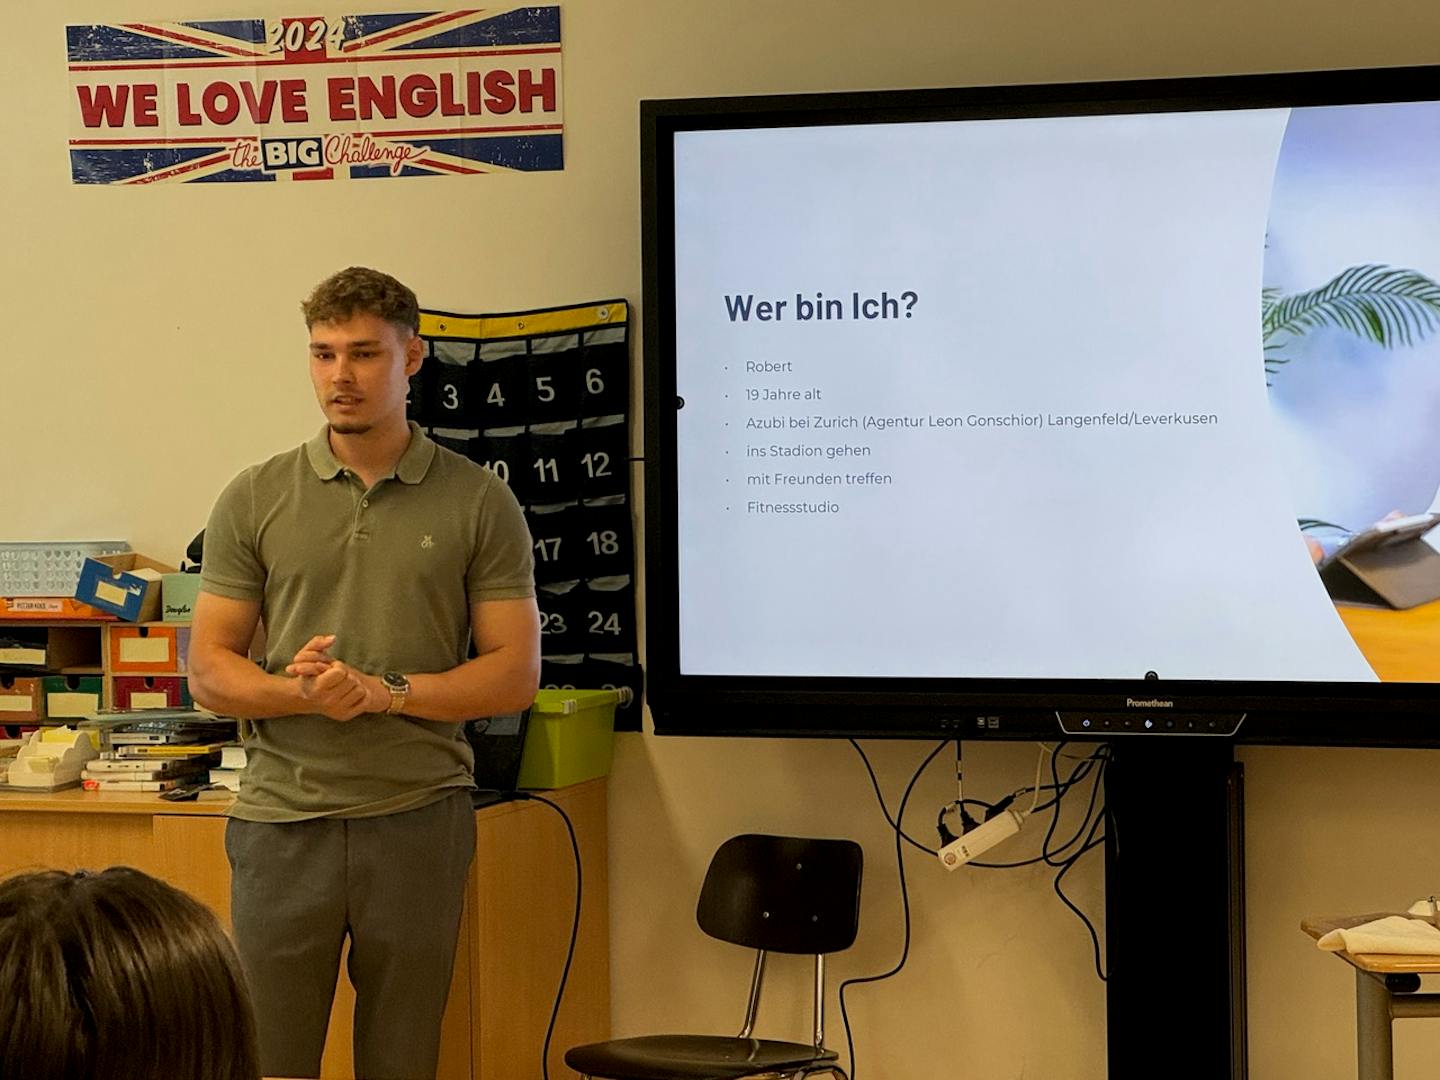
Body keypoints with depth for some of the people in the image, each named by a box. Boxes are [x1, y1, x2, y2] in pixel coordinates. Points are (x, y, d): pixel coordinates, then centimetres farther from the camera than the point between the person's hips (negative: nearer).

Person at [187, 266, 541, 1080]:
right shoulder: (255, 500, 5)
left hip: (419, 819, 0)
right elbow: (209, 673, 4)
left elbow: (516, 675, -1)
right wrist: (300, 692, -16)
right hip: (284, 819, 1)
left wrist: (386, 691, -15)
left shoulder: (480, 503, 2)